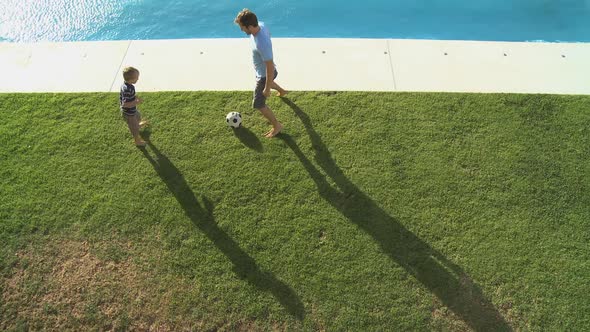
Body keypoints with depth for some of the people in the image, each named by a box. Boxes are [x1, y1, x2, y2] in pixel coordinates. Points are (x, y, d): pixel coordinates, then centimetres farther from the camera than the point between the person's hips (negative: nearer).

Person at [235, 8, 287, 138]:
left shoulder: (262, 44, -43)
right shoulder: (261, 25, -17)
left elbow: (270, 68, -34)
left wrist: (267, 89, -24)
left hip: (264, 74, -9)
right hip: (262, 71, 9)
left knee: (258, 105, 4)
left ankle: (277, 126, 23)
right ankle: (282, 91, 71)